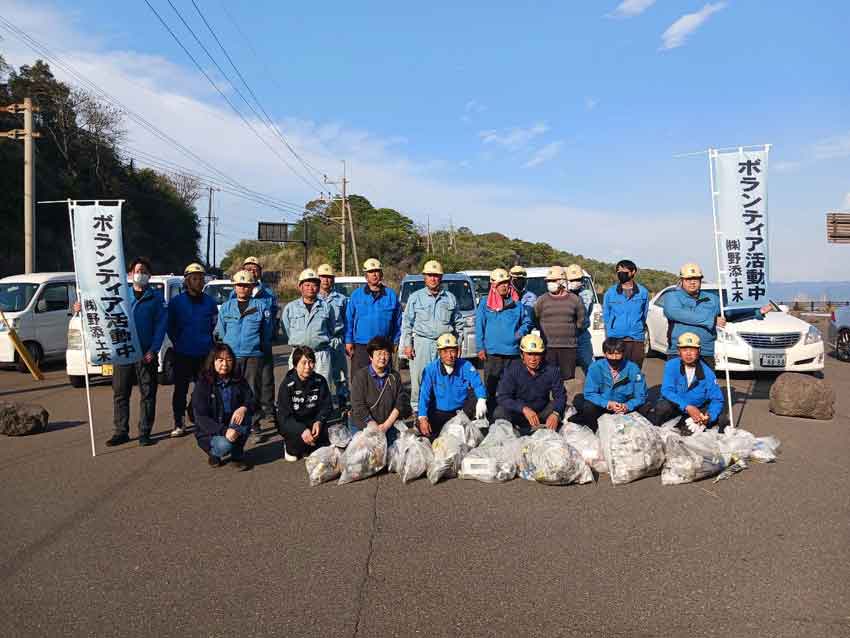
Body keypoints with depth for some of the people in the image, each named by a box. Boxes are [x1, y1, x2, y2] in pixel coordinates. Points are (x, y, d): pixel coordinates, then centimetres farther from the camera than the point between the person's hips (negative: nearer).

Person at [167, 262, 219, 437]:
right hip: (182, 354, -1)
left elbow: (214, 324, 15)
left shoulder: (210, 302, 5)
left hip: (205, 355, 1)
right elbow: (170, 326, 8)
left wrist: (207, 342, 11)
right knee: (180, 389, 3)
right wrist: (178, 343, 6)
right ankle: (179, 424, 11)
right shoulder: (176, 302, 0)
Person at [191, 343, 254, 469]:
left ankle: (237, 456, -12)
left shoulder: (239, 380, -1)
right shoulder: (202, 384, -12)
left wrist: (244, 408, -31)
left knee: (245, 415, -27)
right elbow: (201, 418, -17)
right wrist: (224, 431, -32)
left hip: (233, 426, 3)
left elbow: (251, 401, -6)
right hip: (210, 432, -3)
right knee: (224, 445, -34)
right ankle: (213, 453, 4)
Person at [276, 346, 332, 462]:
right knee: (300, 436, -32)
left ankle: (308, 449, 13)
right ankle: (290, 448, 6)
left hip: (312, 420, 3)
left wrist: (318, 422, -22)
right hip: (290, 422, -3)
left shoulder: (320, 381, -6)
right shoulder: (287, 384, -16)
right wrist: (302, 430, -33)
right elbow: (284, 415, -19)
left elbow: (326, 406, -1)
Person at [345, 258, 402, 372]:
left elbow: (397, 322, 8)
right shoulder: (356, 295, 6)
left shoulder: (391, 295, 7)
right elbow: (349, 320, 5)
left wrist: (395, 342, 4)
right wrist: (348, 341, -1)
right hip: (360, 346, -1)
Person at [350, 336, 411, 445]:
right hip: (363, 427, -3)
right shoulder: (360, 376, -4)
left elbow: (401, 402, 1)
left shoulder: (395, 376, 8)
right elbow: (359, 407, -11)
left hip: (390, 427, 3)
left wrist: (386, 425, -11)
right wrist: (376, 428, -15)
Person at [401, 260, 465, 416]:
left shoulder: (450, 298, 12)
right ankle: (417, 409, 6)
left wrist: (458, 344, 11)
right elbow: (407, 323, 7)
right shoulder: (416, 297, 8)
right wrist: (407, 344, 0)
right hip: (422, 342, -1)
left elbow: (458, 323, 17)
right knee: (419, 378, -3)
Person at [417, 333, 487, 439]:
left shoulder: (465, 366, -8)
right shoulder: (430, 369, -11)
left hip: (462, 411, 1)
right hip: (439, 413, 0)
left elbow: (478, 385, -19)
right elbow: (424, 395, -16)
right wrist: (422, 418, -30)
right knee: (423, 428, -26)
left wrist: (481, 400, -41)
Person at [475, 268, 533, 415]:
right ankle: (490, 413, 10)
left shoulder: (517, 303, 9)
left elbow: (527, 321, 17)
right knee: (490, 387, 2)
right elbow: (479, 326, 3)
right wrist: (480, 347, -4)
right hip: (492, 352, -2)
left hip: (513, 352, 2)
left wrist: (521, 332, -4)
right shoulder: (485, 303, 4)